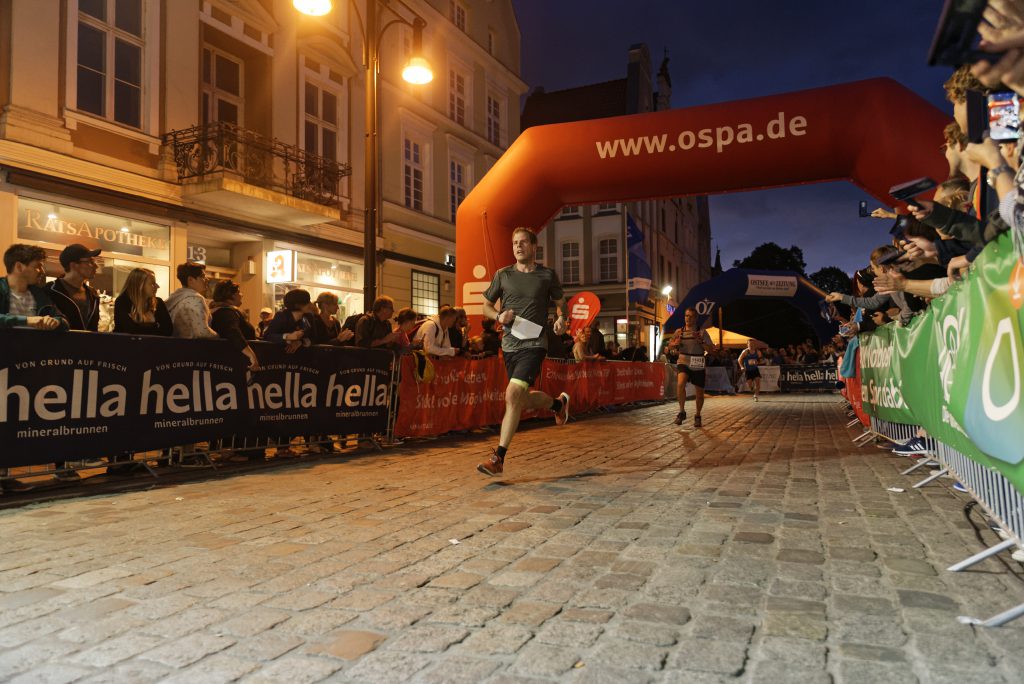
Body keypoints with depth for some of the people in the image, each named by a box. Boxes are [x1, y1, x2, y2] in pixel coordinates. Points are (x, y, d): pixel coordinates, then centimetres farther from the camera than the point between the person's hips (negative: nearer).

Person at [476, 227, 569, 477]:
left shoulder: (547, 276, 3)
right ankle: (559, 403, 49)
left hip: (534, 344, -4)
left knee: (512, 395, -20)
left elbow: (560, 302, 16)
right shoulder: (503, 275, 7)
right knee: (525, 400, 15)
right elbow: (486, 306, 15)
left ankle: (498, 458, -13)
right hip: (509, 345, 5)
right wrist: (499, 316, -7)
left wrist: (561, 318, -6)